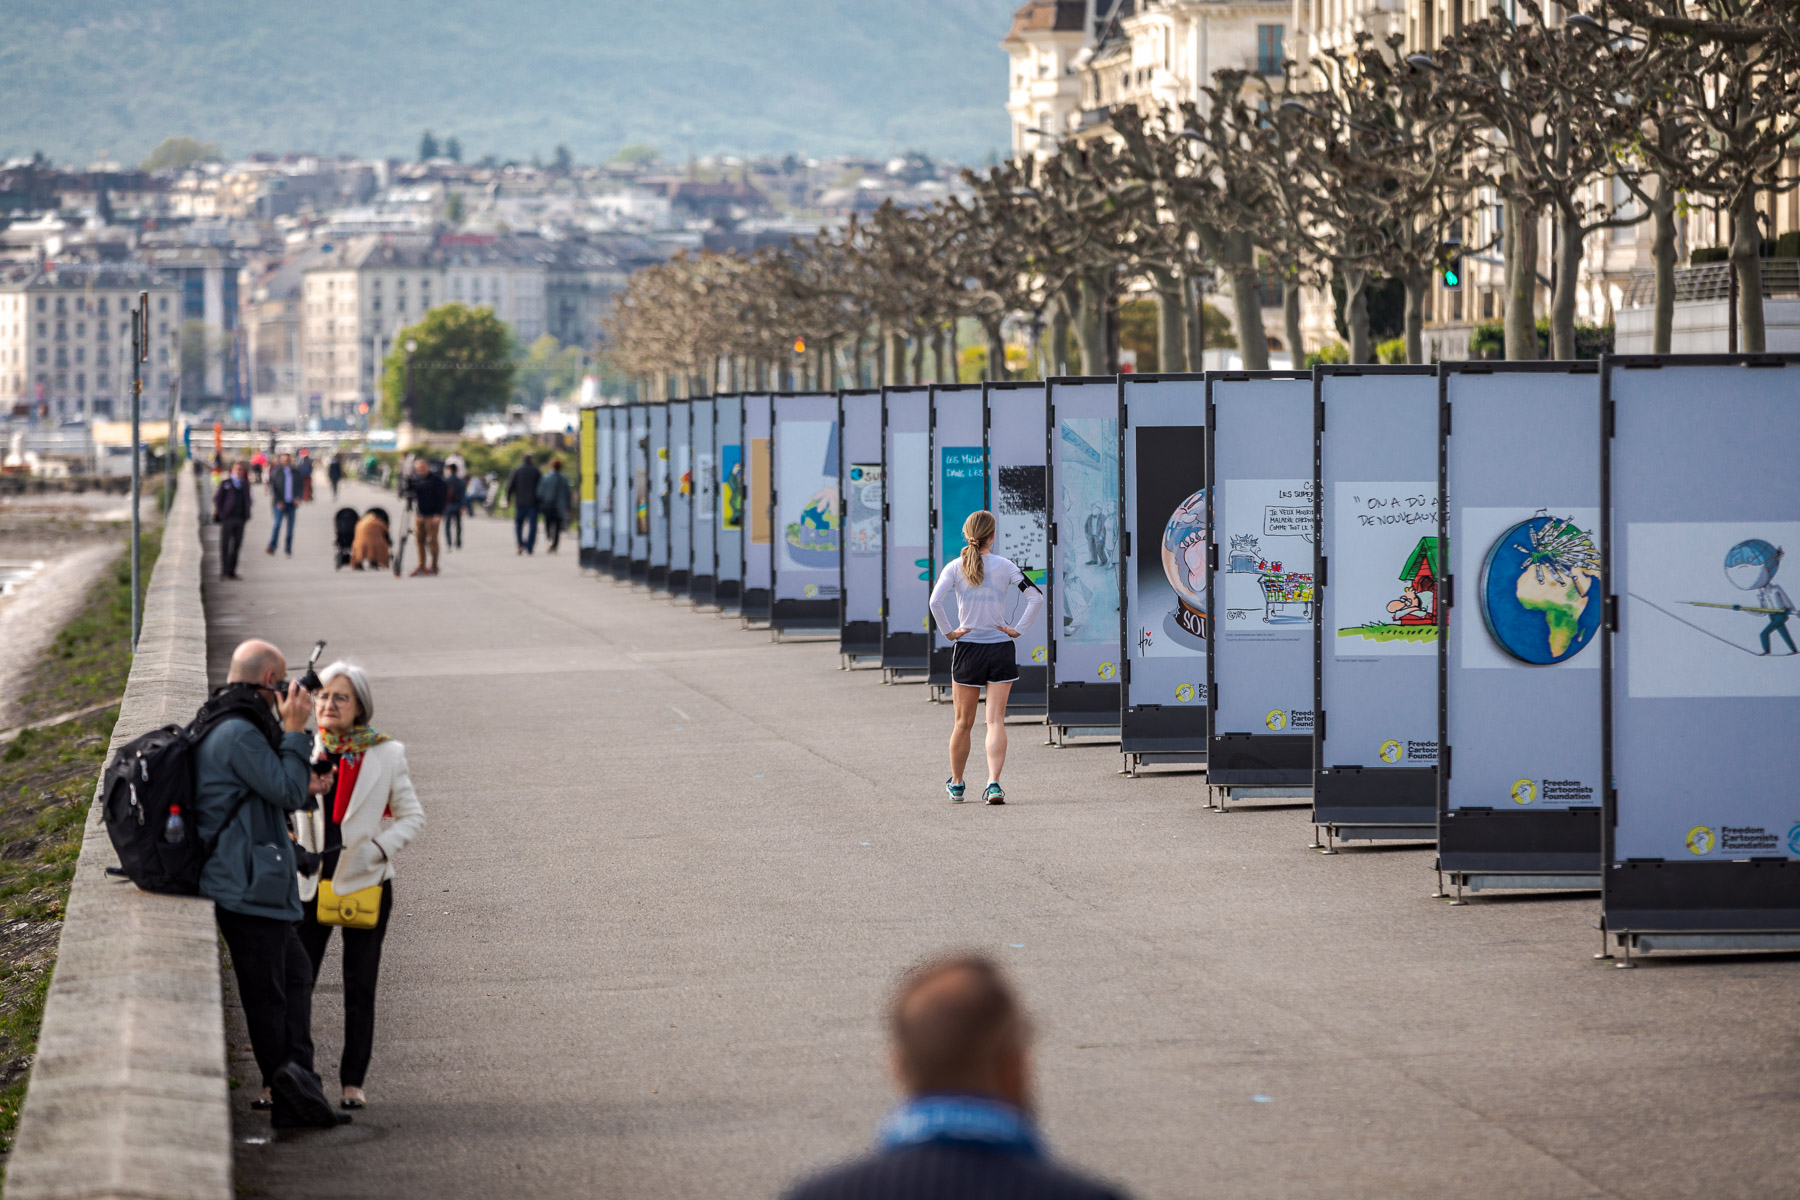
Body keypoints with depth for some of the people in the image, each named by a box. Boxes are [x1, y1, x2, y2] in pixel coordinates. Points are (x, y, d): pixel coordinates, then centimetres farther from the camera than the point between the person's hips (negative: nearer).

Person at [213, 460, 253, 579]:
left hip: (240, 519, 4)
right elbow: (217, 499, -1)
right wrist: (221, 514, -8)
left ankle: (232, 571, 12)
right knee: (225, 545, -2)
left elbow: (248, 500, 18)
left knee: (237, 545, 6)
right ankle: (224, 571, 2)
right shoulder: (226, 484, 0)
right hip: (227, 519, -4)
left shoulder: (245, 485, 12)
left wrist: (246, 515, 6)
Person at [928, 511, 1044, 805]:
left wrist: (949, 631, -7)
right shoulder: (1004, 566, -1)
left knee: (963, 722, 13)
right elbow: (1035, 596, -7)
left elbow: (936, 601, -17)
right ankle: (994, 783, -17)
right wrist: (1019, 629, -3)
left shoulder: (955, 568, -2)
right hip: (1001, 649, 0)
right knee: (996, 720, -2)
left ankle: (956, 784, 26)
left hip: (967, 648, 0)